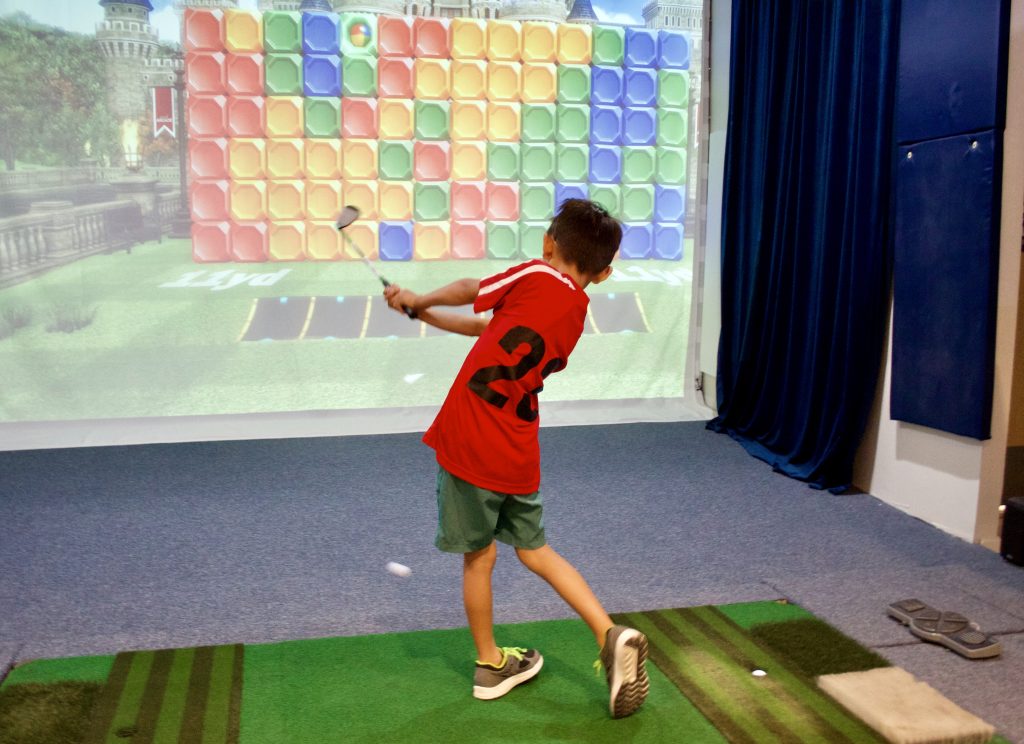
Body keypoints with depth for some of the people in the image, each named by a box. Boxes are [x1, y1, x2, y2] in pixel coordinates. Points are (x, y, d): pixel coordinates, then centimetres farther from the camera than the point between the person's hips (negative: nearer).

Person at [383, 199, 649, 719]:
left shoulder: (537, 278, -9)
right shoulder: (577, 313, 8)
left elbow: (469, 291, 7)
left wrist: (418, 300, 28)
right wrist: (420, 311, 27)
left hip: (468, 444, -5)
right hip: (519, 455, 5)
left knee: (479, 554, 13)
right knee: (534, 549, 22)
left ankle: (490, 664, 30)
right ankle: (612, 636, 10)